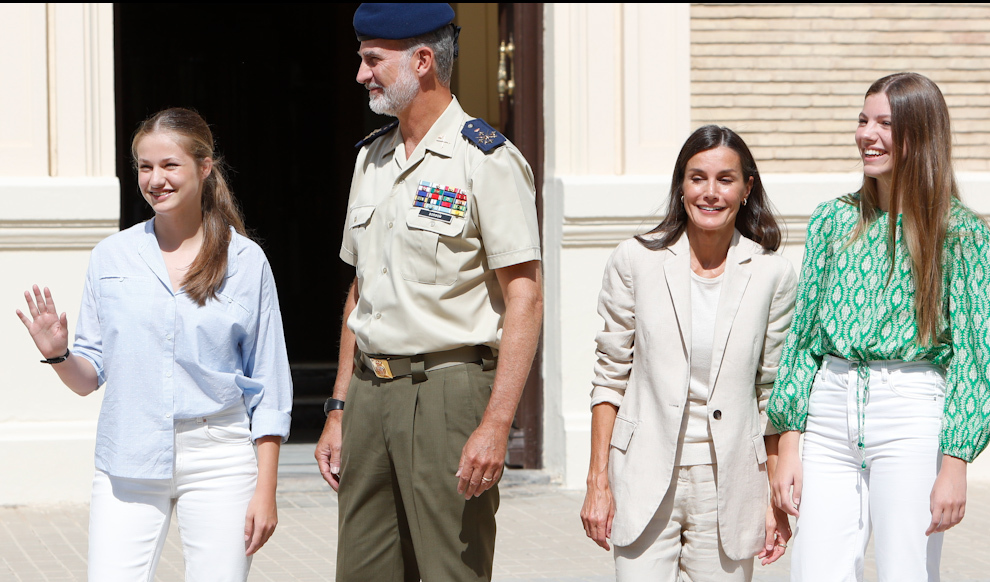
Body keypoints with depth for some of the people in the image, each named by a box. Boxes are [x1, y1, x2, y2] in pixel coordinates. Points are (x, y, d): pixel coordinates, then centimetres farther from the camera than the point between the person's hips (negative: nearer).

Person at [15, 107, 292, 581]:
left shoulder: (246, 262, 2)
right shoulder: (111, 257, 6)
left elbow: (268, 386, 3)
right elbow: (90, 375, 10)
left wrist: (265, 489, -1)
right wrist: (59, 354, -12)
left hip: (218, 461, -1)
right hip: (127, 463, 1)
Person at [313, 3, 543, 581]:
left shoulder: (487, 159, -8)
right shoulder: (372, 158, 15)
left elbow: (524, 300, -12)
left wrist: (496, 425, -19)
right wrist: (339, 410, 16)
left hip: (448, 388, -7)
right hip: (370, 391, 7)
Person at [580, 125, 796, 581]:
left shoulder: (772, 275, 3)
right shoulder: (635, 261, 2)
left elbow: (773, 394, 7)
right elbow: (610, 377, 5)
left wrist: (779, 497, 3)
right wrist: (597, 480, 1)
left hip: (728, 486, 1)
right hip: (645, 479, 0)